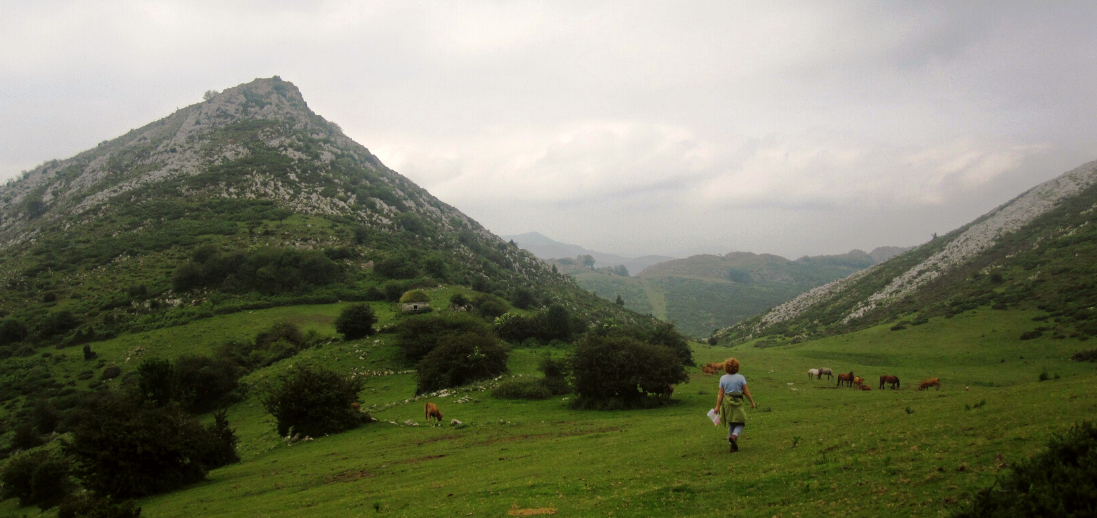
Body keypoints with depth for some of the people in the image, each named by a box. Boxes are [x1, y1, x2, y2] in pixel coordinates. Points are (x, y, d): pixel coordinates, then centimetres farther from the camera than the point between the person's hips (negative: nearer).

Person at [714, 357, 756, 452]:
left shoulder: (723, 378, -3)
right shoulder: (740, 377, -7)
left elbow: (720, 393, -4)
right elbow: (746, 392, -5)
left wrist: (718, 406, 0)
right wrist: (752, 402, 6)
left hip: (726, 403, 3)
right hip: (738, 402, -3)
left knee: (731, 424, 15)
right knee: (740, 423, 7)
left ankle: (733, 446, 17)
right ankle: (734, 436, -23)